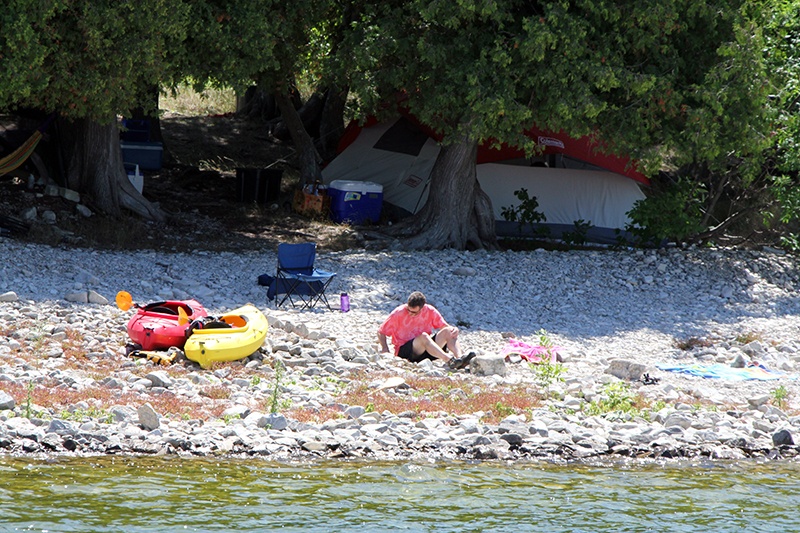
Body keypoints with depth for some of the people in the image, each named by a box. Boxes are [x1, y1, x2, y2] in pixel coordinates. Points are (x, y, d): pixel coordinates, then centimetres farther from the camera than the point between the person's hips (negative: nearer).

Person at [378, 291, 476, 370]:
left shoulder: (430, 311, 0)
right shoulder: (398, 313, -9)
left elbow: (444, 326, 7)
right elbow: (381, 332, -2)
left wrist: (454, 329, -16)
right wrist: (385, 350, -18)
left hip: (426, 348, 4)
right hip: (403, 351, -4)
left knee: (448, 331, -16)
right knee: (424, 336, -35)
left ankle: (459, 357, -40)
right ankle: (449, 360, -53)